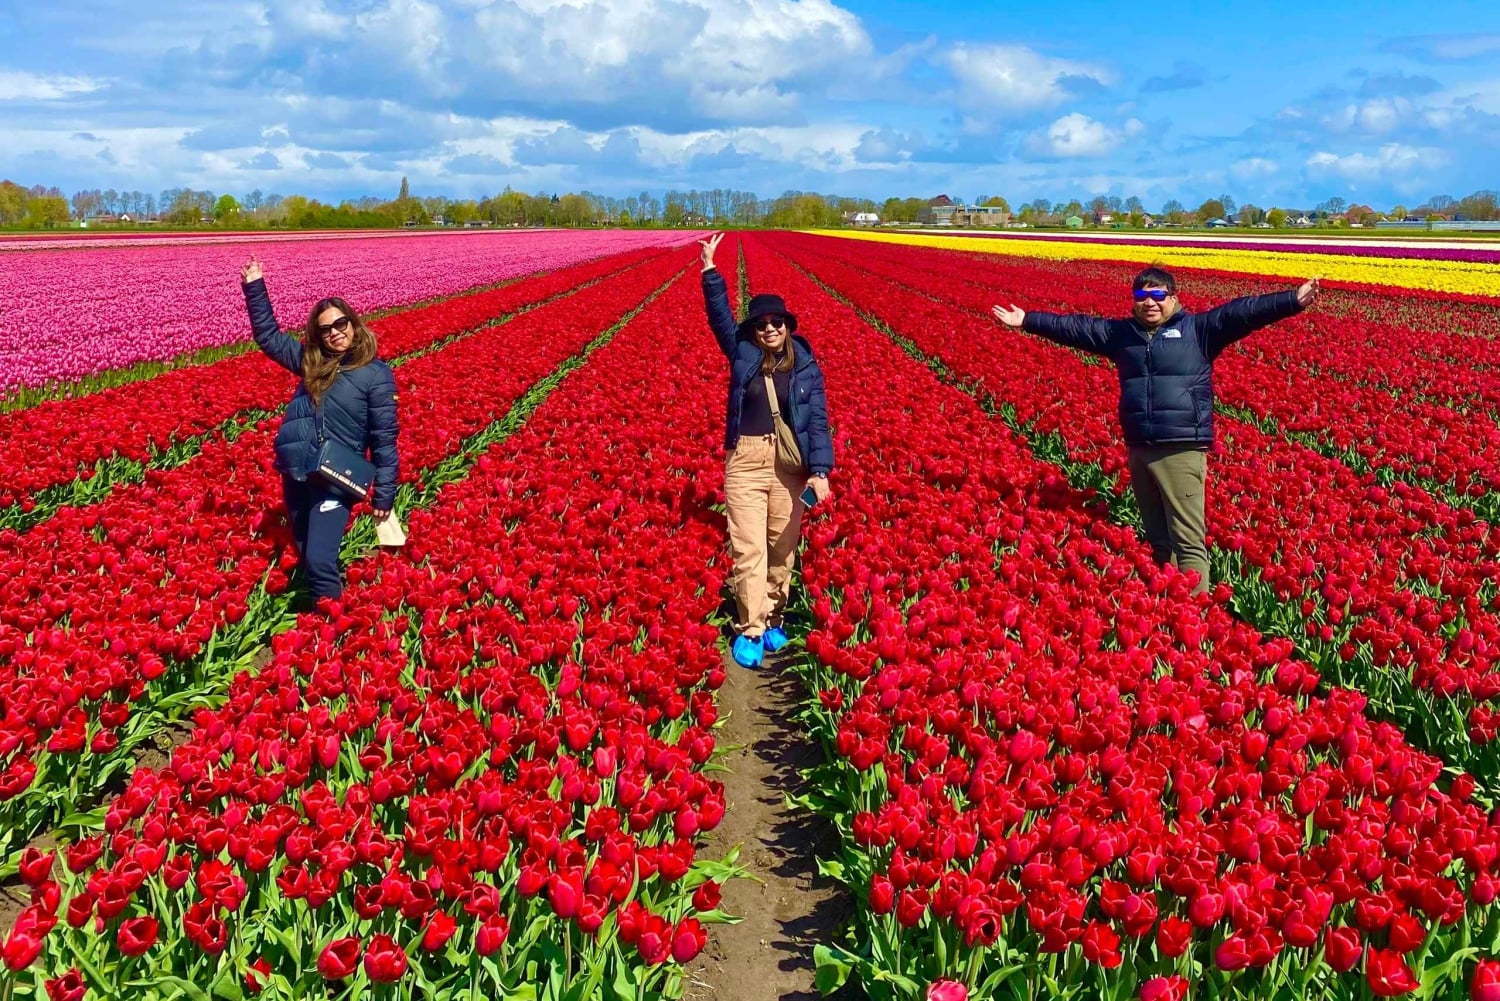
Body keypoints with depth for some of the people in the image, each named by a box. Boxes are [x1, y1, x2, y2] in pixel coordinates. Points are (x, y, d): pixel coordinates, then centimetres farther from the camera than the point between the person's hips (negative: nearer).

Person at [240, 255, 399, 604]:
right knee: (305, 556, 17)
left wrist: (384, 495, -8)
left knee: (320, 561, -14)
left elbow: (385, 440, -7)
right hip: (296, 475, 6)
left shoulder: (376, 374, -7)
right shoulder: (311, 361, 8)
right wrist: (255, 288, 12)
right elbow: (268, 336, 20)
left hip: (335, 482, -6)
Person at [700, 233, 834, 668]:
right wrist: (711, 271, -13)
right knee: (749, 549, -5)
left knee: (782, 548, 9)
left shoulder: (805, 366, 3)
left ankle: (773, 619, 24)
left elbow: (818, 419, -2)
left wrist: (820, 470, -12)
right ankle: (749, 629, 2)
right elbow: (720, 316, -2)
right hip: (746, 461, 0)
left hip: (790, 464, 1)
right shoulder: (743, 353, 7)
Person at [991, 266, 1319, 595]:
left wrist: (1292, 301, -19)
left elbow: (1241, 312, -8)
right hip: (1139, 450, 5)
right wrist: (1027, 320, 21)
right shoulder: (1120, 333, 15)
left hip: (1182, 451, -5)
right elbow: (1073, 327, 20)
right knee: (1157, 540, 15)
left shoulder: (1198, 329, 3)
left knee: (1188, 541, -8)